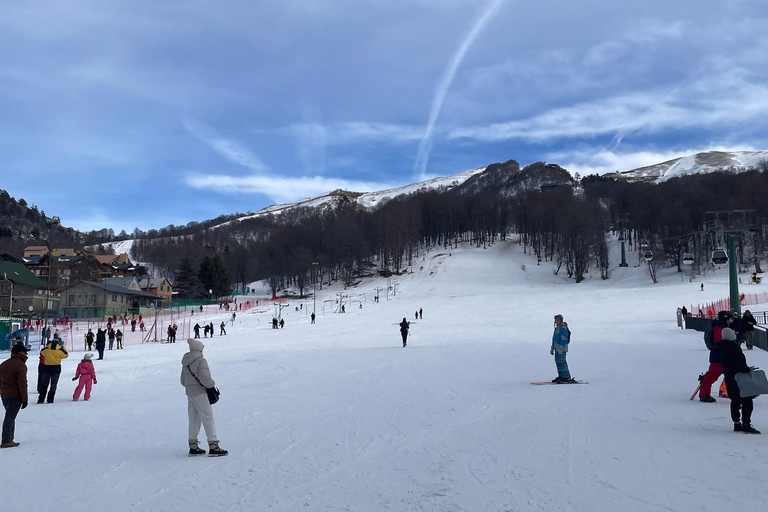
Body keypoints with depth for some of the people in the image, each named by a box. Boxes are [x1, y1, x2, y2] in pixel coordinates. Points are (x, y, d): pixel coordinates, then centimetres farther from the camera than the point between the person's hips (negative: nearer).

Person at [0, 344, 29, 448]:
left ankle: (9, 439, 19)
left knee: (10, 416, 17)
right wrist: (25, 399, -12)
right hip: (15, 396, -8)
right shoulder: (21, 365, -13)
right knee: (10, 417, -6)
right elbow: (22, 383, -16)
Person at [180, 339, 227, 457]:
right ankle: (213, 446, -7)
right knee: (208, 418, -5)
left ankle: (193, 447, 17)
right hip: (200, 393, -8)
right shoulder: (201, 361, -13)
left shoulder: (185, 363, 13)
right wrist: (212, 383, -6)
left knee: (193, 419, 13)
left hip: (189, 393, 8)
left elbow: (183, 381, 18)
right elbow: (204, 378, -22)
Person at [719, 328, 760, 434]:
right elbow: (738, 362, -24)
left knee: (735, 401, 16)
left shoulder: (723, 347, 8)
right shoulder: (733, 347, -20)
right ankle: (746, 424, -9)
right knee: (747, 401, -5)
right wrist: (747, 369, -12)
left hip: (729, 378, 9)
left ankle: (736, 423, 20)